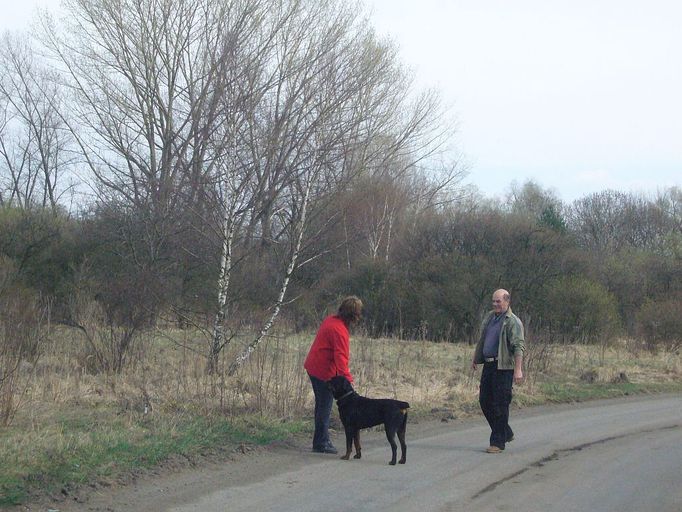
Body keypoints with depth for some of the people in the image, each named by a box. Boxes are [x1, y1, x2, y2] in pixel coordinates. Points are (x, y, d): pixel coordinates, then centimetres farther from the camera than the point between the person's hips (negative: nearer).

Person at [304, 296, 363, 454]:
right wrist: (347, 379, -34)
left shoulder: (330, 320, 6)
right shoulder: (340, 330, -23)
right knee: (325, 407, -1)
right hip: (324, 371, -10)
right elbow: (341, 357, -30)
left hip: (313, 367, 10)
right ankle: (321, 443, 4)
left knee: (321, 405, 17)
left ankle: (322, 440, 26)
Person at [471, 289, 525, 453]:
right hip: (488, 365, 8)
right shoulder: (490, 317, 15)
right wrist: (475, 358, 29)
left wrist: (518, 369, -24)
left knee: (500, 405, -5)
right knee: (485, 401, 10)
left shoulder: (513, 322, -9)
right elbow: (481, 340, 27)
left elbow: (518, 347, -16)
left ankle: (498, 442, 1)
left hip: (503, 367, -8)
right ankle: (506, 433, 25)